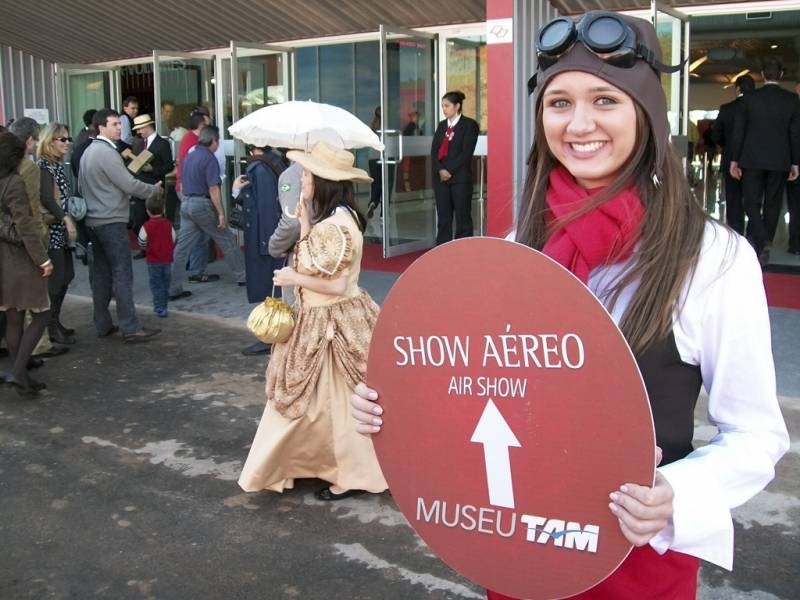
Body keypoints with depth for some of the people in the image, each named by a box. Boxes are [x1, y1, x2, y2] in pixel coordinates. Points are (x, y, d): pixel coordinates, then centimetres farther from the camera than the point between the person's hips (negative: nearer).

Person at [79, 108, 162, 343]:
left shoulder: (88, 152, 14)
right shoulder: (107, 153, -15)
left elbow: (81, 185, 20)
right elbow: (130, 185, -18)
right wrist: (155, 190, -3)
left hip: (93, 221, 9)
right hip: (112, 221, -9)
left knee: (100, 274, 11)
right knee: (122, 275, -9)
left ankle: (103, 325, 15)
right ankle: (130, 328, -9)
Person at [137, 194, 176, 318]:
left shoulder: (147, 226, -12)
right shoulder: (168, 224, -2)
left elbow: (142, 243, -2)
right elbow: (173, 241, 5)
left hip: (153, 261, -3)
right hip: (167, 260, 3)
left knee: (156, 285, 2)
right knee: (165, 285, 14)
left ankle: (160, 309, -3)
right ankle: (163, 306, 23)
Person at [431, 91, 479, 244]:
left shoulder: (469, 125, -1)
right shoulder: (442, 125, 16)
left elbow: (466, 152, -10)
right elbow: (434, 151, 8)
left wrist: (450, 171, -14)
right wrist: (440, 170, -9)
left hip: (460, 178, -5)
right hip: (441, 177, 5)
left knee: (463, 217, -2)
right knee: (443, 217, 5)